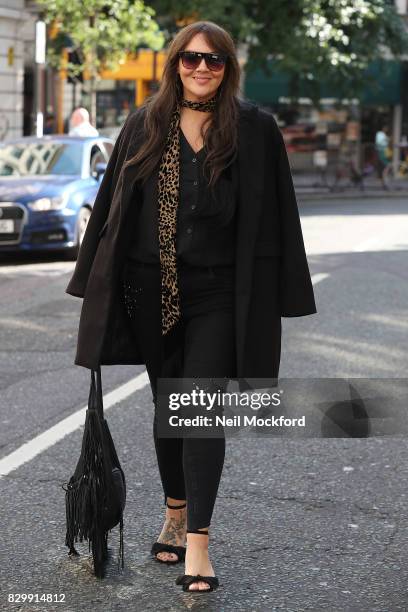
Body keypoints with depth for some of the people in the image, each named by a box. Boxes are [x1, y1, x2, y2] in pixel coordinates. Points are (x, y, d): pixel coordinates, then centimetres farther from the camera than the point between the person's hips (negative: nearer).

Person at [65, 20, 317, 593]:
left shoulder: (255, 128, -2)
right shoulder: (144, 125, 5)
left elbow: (271, 217, -2)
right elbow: (112, 204, 8)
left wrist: (272, 299, -6)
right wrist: (96, 286, 6)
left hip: (216, 294, -3)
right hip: (150, 291, 3)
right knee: (166, 405, 15)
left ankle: (198, 541, -2)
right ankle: (175, 514, 33)